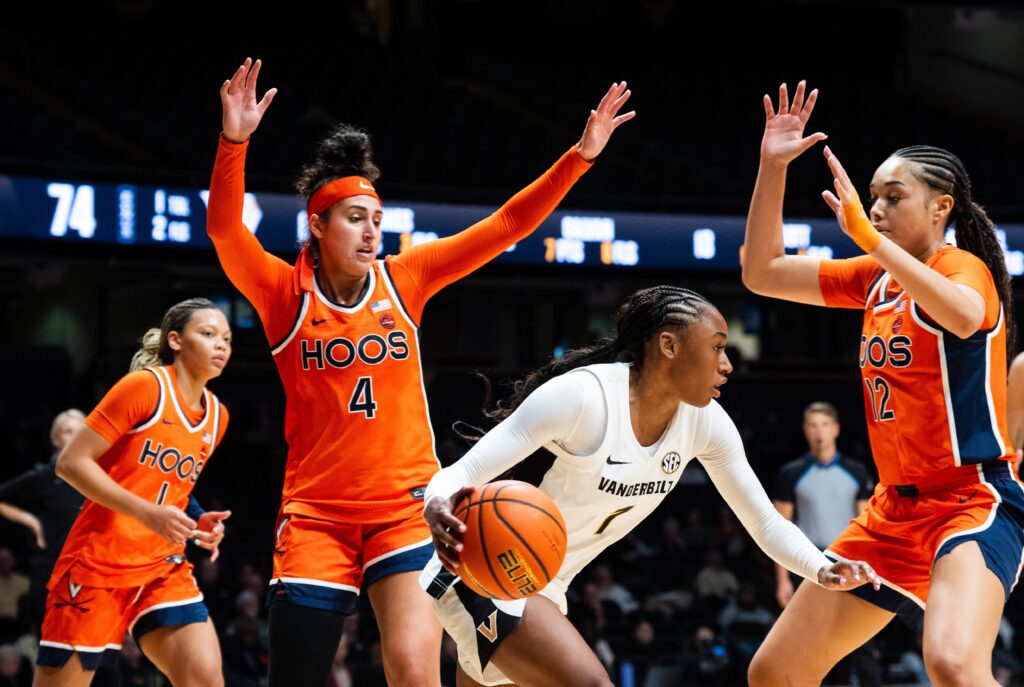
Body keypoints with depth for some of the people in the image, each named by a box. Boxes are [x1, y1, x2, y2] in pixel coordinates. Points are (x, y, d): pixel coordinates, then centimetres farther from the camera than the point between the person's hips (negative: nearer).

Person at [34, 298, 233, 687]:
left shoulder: (217, 415, 10)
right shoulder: (145, 386, -9)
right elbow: (71, 462, -13)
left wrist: (195, 527, 2)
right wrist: (148, 514, -21)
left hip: (163, 568, 6)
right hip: (99, 563, -6)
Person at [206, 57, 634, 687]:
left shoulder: (404, 278, 4)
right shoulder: (287, 293, -2)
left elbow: (507, 226, 3)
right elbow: (225, 230, -19)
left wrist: (580, 156, -6)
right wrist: (234, 143, -34)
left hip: (406, 506, 1)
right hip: (317, 512, -1)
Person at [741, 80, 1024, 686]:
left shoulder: (964, 266, -9)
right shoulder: (876, 277, 13)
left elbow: (965, 317, -34)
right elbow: (762, 273, 14)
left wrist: (868, 237, -35)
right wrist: (772, 168, 3)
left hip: (973, 500, -8)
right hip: (894, 510, 8)